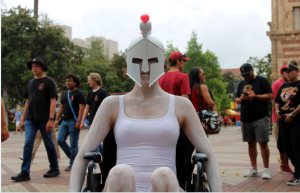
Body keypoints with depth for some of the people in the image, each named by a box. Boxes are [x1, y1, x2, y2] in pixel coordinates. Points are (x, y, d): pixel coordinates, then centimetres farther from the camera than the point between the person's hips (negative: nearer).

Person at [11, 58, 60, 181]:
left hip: (44, 120, -5)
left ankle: (54, 169, 19)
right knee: (28, 144, -4)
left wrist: (50, 119, -17)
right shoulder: (30, 83, 15)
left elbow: (53, 101, -9)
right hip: (30, 120, 5)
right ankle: (25, 172, -4)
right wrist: (23, 120, 15)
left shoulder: (48, 81, -3)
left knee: (49, 144, 5)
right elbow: (27, 102, 18)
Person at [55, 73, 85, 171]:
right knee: (60, 140, 2)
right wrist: (56, 119, 14)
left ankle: (72, 164, 9)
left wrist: (79, 121, -20)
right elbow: (61, 107, 21)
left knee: (73, 144, -1)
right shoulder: (65, 94, 17)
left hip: (73, 121, -7)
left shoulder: (79, 93, -5)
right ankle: (73, 156, 19)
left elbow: (81, 108, -13)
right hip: (64, 121, 7)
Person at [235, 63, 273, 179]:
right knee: (251, 144, 9)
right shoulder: (241, 84, 18)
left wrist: (255, 96, -16)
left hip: (260, 118, -5)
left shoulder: (262, 80, 1)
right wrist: (240, 99, -4)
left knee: (263, 143, -7)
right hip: (245, 119, 6)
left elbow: (270, 96, -4)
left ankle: (266, 169, -1)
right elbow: (237, 99, 20)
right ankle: (254, 169, 17)